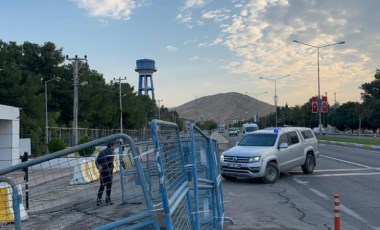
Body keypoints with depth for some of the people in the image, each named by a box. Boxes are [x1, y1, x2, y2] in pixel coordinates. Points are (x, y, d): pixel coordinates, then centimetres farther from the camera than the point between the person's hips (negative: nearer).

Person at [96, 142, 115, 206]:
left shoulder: (102, 152, 15)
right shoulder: (110, 152, -7)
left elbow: (96, 161, 8)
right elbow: (109, 161, -21)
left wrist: (98, 166, -5)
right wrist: (102, 167, -17)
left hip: (102, 171, 6)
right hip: (108, 170, -6)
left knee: (102, 186, 12)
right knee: (109, 185, 5)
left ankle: (99, 199, 3)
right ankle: (108, 199, 12)